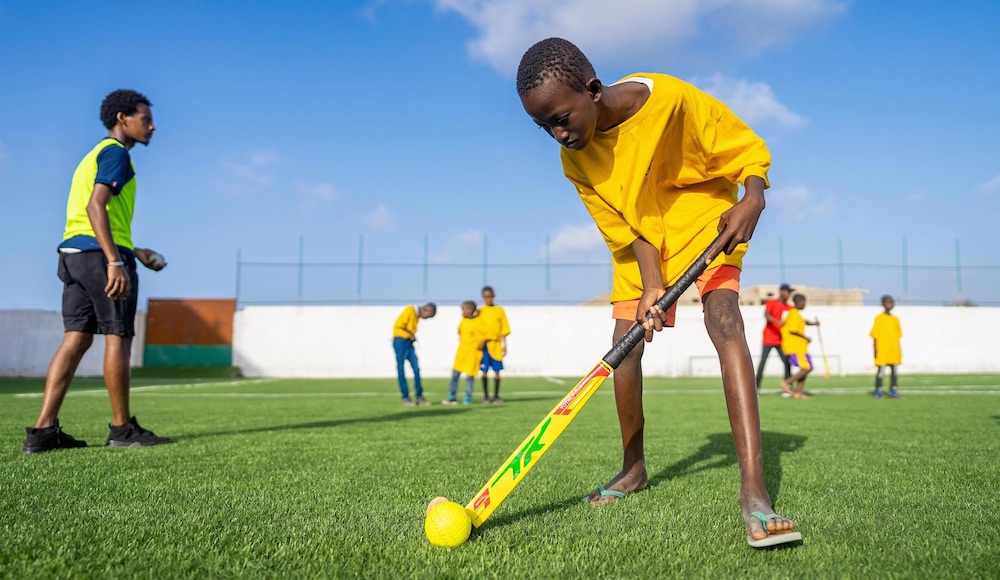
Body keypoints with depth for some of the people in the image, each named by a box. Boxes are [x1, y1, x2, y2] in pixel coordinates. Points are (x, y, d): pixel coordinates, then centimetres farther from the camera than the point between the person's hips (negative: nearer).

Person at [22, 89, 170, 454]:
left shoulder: (94, 155, 25)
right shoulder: (115, 152, -5)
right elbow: (96, 206, -19)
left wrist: (134, 251, 30)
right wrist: (115, 262, -26)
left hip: (73, 253, 9)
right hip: (99, 253, -9)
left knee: (76, 338, 6)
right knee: (117, 338, -3)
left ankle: (43, 431, 3)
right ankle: (122, 429, 4)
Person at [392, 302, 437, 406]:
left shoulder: (417, 315, 14)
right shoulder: (410, 310, -12)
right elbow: (399, 324, -18)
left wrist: (412, 336, -4)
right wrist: (410, 333, -8)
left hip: (409, 342, 8)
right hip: (400, 341, -8)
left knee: (416, 368, 2)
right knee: (401, 370, -2)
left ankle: (419, 397, 6)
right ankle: (405, 398, 1)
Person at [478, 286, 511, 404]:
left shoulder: (500, 310, 6)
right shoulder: (480, 311, 5)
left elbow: (504, 329, 6)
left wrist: (504, 345, 2)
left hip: (496, 344, 0)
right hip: (484, 344, 0)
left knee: (497, 371, 0)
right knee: (484, 371, 0)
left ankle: (496, 396, 9)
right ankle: (486, 396, 10)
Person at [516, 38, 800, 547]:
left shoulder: (670, 99, -27)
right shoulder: (575, 160, -14)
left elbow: (746, 147, -14)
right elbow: (628, 231, -10)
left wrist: (753, 198, -32)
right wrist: (651, 287, -24)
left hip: (706, 219, -4)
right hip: (640, 242, 4)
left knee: (724, 322, -24)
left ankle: (753, 491, -28)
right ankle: (633, 467, 20)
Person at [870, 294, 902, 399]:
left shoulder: (895, 319, 10)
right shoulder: (879, 318, -3)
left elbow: (897, 336, 14)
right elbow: (875, 335, -3)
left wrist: (899, 350, 11)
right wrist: (875, 349, -7)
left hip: (894, 351, 5)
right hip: (882, 350, -5)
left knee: (894, 370, 6)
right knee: (880, 370, -6)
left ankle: (893, 391, 11)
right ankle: (878, 391, -1)